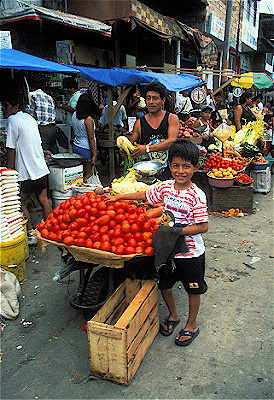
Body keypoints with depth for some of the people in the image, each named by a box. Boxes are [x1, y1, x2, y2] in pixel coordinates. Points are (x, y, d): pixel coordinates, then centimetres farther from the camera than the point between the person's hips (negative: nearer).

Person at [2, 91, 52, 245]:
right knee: (43, 200, 15)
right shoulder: (30, 118, 12)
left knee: (20, 202, 4)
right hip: (42, 168, 8)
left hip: (27, 171, -8)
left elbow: (11, 149, -13)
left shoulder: (13, 120, -12)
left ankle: (31, 234, 7)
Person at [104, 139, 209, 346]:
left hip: (190, 253, -5)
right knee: (164, 285, 18)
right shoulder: (165, 187, -4)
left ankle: (192, 325, 36)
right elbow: (144, 195, 10)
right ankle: (173, 315, 45)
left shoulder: (196, 195, -20)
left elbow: (203, 226, -23)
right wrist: (118, 197, 8)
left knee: (193, 289, 14)